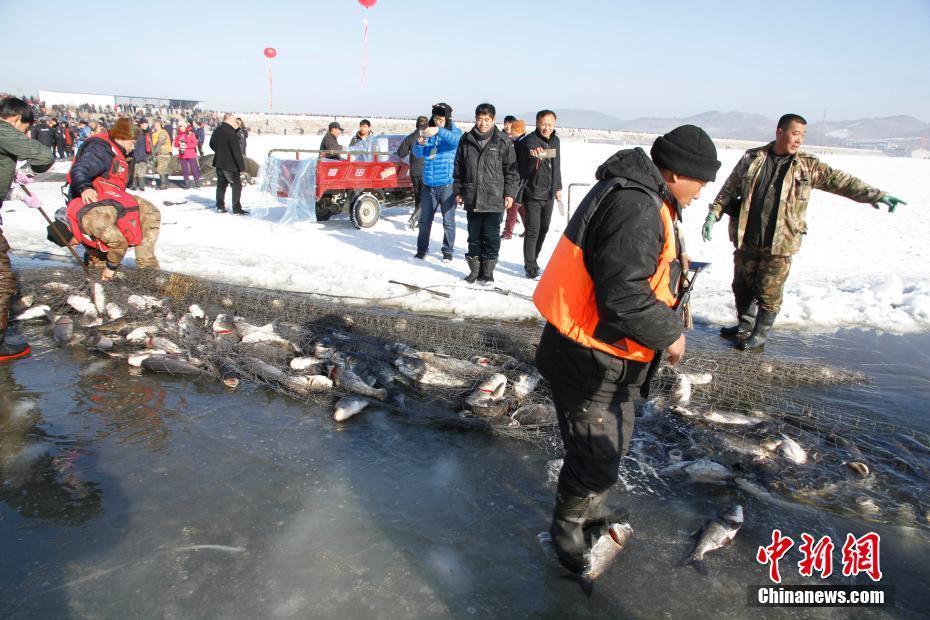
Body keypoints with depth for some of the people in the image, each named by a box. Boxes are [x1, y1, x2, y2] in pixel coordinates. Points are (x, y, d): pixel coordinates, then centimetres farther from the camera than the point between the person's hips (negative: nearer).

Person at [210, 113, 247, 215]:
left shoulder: (217, 131, 7)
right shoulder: (231, 133, -19)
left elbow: (212, 144, 21)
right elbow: (236, 151, -21)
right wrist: (241, 166, -17)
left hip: (219, 163, 8)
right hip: (230, 165, -8)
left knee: (221, 184, 16)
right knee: (236, 185, -1)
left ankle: (220, 207, 19)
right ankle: (237, 209, -3)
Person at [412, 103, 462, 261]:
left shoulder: (454, 132, -1)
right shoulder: (428, 132, 8)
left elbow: (457, 140, -26)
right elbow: (417, 153, 2)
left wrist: (439, 131, -41)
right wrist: (420, 144, -21)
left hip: (447, 184, -3)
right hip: (429, 184, 3)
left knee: (448, 220, 2)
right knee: (425, 219, 9)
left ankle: (448, 251, 14)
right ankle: (422, 249, 21)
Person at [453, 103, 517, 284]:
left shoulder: (503, 141, -1)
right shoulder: (466, 140, 7)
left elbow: (511, 169, 1)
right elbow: (458, 168, 13)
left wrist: (509, 193, -4)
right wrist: (458, 191, 10)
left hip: (494, 200, -3)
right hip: (472, 199, 3)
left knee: (491, 237, 2)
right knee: (474, 236, 10)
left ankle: (488, 272, 12)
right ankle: (475, 269, 21)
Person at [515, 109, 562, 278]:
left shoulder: (555, 141, 7)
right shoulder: (530, 140, -15)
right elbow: (528, 149, -40)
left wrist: (558, 188, 21)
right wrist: (535, 153, -63)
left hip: (548, 194, 7)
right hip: (533, 193, -7)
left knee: (543, 229, 15)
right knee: (532, 231, -7)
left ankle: (532, 260, 31)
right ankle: (530, 268, 0)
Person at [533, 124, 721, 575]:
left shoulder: (642, 196, 11)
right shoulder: (636, 207, -25)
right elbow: (623, 296, -31)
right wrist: (669, 334, -16)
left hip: (608, 356, 11)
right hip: (589, 360, -11)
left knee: (615, 441, 26)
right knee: (597, 456, 2)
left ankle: (591, 510, 47)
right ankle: (568, 526, 27)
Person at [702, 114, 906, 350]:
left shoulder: (808, 166, 2)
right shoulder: (751, 158, 3)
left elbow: (841, 181, -2)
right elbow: (729, 189, 9)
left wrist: (876, 195, -10)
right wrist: (714, 214, 0)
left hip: (779, 244, -2)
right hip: (745, 239, 2)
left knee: (769, 292, 2)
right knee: (742, 286, 15)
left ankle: (761, 333, 21)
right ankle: (745, 325, 35)